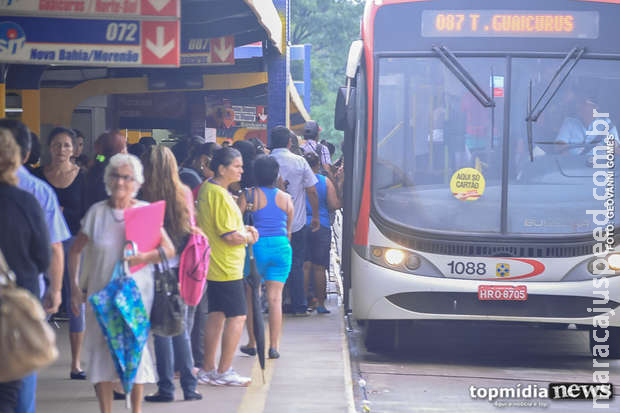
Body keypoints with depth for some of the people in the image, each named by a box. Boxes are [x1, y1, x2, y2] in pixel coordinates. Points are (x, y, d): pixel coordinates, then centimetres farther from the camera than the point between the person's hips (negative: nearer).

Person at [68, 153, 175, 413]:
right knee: (100, 345, -1)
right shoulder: (97, 212, 5)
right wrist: (75, 287, 3)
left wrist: (144, 257, -19)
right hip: (100, 291, 1)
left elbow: (169, 249, -1)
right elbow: (75, 250, 11)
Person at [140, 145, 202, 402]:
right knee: (182, 331, 11)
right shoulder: (184, 193, 1)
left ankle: (166, 388, 3)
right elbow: (191, 227, 9)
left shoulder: (144, 196, -11)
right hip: (182, 269, 4)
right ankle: (189, 387, 10)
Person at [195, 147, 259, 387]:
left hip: (213, 266, 10)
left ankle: (208, 369, 18)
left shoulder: (206, 188, 11)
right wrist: (248, 236, -3)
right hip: (226, 267, -10)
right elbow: (231, 237, -23)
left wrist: (243, 230, 11)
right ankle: (223, 372, -3)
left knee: (217, 315, 14)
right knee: (237, 316, -5)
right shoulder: (220, 195, -20)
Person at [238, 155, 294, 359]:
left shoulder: (248, 196, -7)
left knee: (251, 296, 12)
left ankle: (252, 343, 15)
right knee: (275, 298, 4)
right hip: (281, 247, 3)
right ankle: (274, 346, 0)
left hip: (257, 246, -3)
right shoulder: (286, 198, 5)